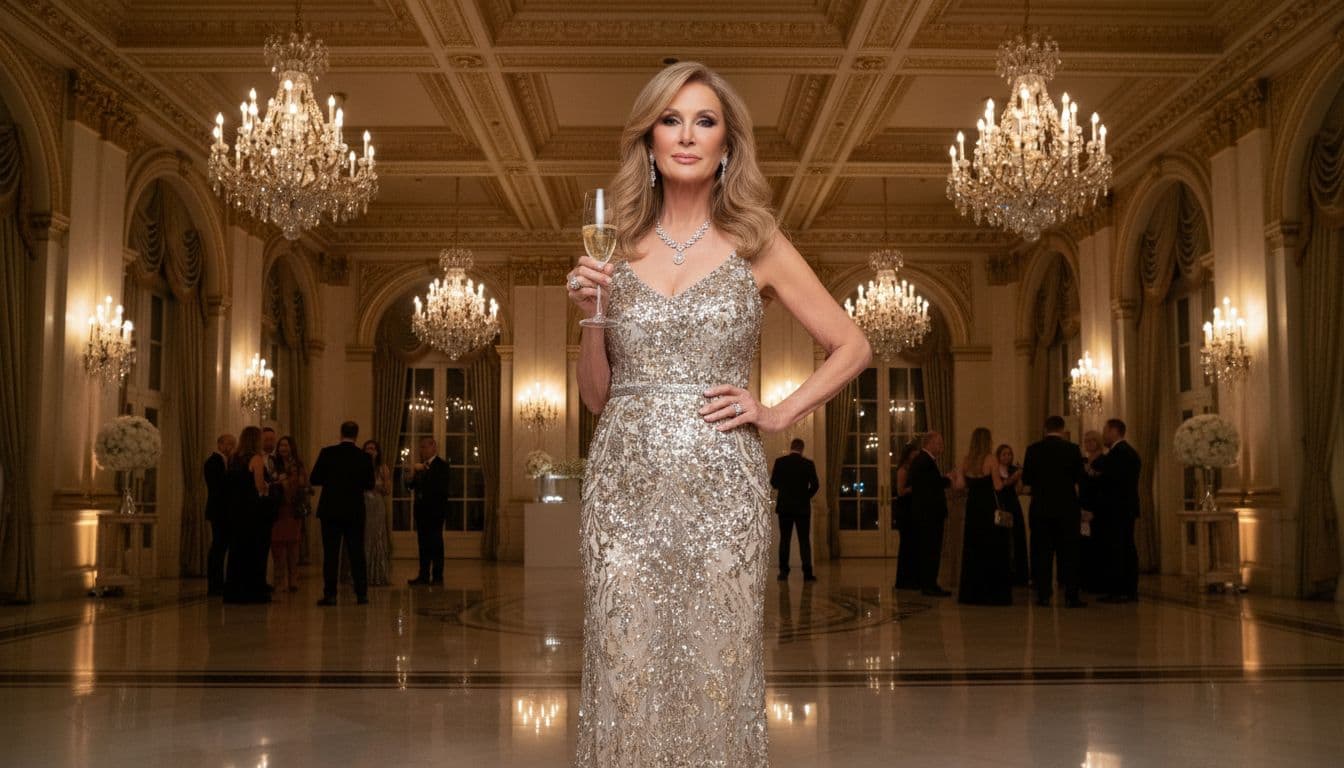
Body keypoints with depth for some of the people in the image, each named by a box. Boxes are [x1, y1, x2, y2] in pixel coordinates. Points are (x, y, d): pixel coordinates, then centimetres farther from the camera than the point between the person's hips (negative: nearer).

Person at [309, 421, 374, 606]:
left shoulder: (327, 453, -6)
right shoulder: (363, 457, -3)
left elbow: (314, 479, -4)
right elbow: (369, 484, 4)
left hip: (331, 510, -1)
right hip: (355, 512, 1)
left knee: (330, 554, 3)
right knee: (356, 553, 7)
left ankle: (330, 594, 2)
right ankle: (361, 593, 8)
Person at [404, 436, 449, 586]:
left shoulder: (441, 465, -7)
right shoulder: (421, 466, 14)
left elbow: (440, 485, -22)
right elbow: (411, 485, 14)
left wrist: (424, 470, -22)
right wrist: (411, 477, -8)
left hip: (435, 510, -7)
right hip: (421, 510, 7)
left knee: (436, 543, -3)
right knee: (423, 544, 7)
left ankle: (437, 576, 1)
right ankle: (424, 575, 10)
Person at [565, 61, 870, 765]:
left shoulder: (756, 245, 5)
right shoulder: (617, 247, 10)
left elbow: (851, 348, 10)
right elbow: (596, 396, 12)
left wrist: (779, 414, -1)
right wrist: (589, 313, -2)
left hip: (721, 487, -1)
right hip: (626, 487, 2)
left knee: (716, 678, 2)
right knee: (625, 680, 2)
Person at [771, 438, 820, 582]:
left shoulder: (780, 462, -3)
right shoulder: (808, 464, -3)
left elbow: (774, 484, -2)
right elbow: (815, 485, -5)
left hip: (784, 507, 1)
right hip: (802, 508, -1)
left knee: (784, 539, 6)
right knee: (804, 540, 3)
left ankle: (783, 571, 3)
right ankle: (807, 572, -3)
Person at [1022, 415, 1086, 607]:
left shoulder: (1033, 449, -3)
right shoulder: (1072, 449, -4)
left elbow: (1026, 480, -2)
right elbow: (1079, 477, 2)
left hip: (1040, 508, 1)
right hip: (1067, 508, 0)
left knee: (1042, 552, 6)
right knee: (1068, 553, 4)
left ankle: (1043, 595, 5)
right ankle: (1071, 596, 1)